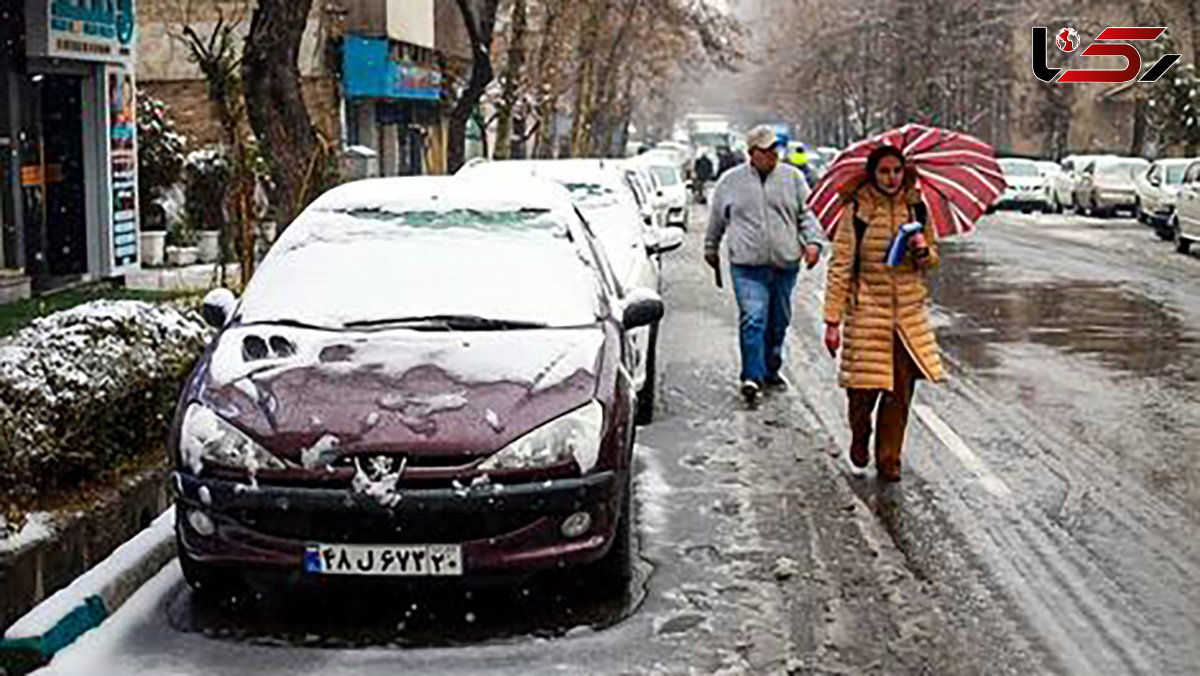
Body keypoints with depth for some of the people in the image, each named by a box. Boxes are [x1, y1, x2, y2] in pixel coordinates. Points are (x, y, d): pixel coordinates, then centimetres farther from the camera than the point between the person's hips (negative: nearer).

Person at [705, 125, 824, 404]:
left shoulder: (792, 178, 8)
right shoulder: (731, 181, 6)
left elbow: (808, 214, 10)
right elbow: (716, 219, 18)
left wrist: (812, 242, -5)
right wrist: (711, 249, 24)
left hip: (786, 263, 3)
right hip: (748, 265, -2)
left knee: (779, 321, 11)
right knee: (752, 319, -14)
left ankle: (771, 370, 27)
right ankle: (752, 377, -15)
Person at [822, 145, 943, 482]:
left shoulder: (916, 208, 5)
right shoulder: (855, 211, -6)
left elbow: (933, 259, 17)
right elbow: (840, 267, -7)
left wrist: (923, 251, -9)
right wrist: (832, 321, -10)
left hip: (908, 313, 3)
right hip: (866, 313, -3)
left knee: (900, 393, 3)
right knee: (864, 389, 0)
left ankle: (889, 460, 18)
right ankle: (859, 445, 31)